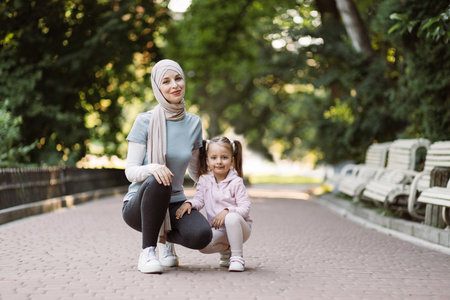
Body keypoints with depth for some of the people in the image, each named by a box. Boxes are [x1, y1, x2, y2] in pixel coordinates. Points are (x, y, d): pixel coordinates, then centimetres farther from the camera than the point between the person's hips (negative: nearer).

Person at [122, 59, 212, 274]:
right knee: (157, 182, -39)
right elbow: (130, 171, -13)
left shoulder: (193, 123, 3)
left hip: (173, 203, 3)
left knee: (202, 235, -29)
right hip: (139, 205, -3)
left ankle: (167, 238, 8)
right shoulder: (145, 122, -9)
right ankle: (147, 251, -20)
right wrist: (152, 168, -33)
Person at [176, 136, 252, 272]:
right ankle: (226, 249, 11)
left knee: (232, 218, -38)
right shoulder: (204, 180, 4)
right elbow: (199, 199, 1)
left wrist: (227, 211, -28)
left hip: (239, 226, -4)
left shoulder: (236, 182, -9)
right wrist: (189, 203, -21)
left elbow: (245, 208, -12)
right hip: (218, 229, 4)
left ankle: (237, 257, -23)